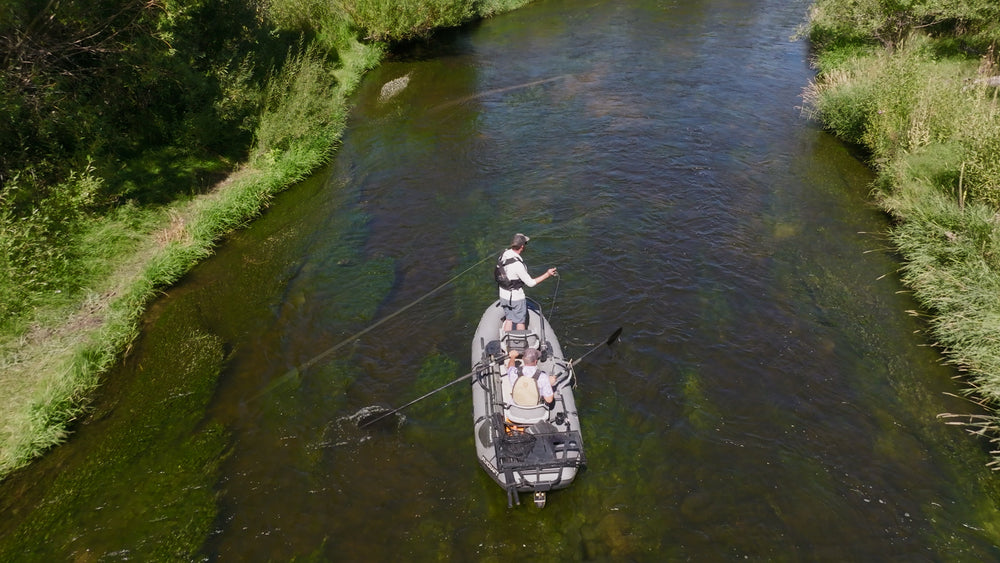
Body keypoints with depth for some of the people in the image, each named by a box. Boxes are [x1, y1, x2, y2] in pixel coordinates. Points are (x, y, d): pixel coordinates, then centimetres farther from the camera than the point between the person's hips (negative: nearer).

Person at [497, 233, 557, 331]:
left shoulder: (505, 254, -8)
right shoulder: (517, 264, -32)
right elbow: (531, 283, -22)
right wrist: (547, 274, -17)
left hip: (504, 295, 7)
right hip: (516, 298, -7)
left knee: (508, 319, 20)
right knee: (520, 321, 13)